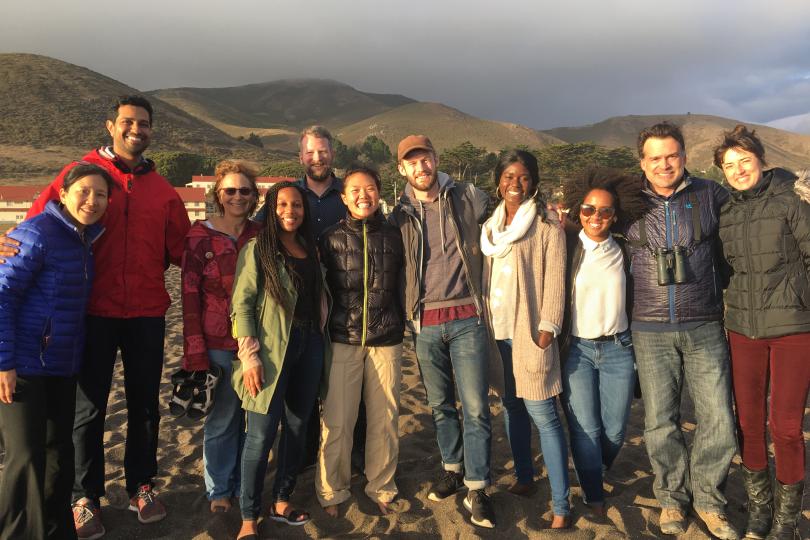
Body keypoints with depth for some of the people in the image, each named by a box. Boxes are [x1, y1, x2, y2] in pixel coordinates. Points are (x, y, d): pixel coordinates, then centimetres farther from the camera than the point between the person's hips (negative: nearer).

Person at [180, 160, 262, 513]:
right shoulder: (200, 237, -5)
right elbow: (190, 298, -7)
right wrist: (195, 355, -10)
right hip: (219, 345, -3)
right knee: (222, 419, 9)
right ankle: (218, 490, 31)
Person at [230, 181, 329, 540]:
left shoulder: (311, 249, 14)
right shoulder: (257, 249, -2)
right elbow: (242, 303, -7)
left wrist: (321, 341, 8)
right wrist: (250, 355, -14)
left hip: (310, 345, 5)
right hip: (272, 349, -5)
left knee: (297, 427, 11)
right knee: (262, 434, -3)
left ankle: (282, 502, 26)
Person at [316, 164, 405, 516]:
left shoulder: (393, 236, 5)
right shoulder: (332, 238, 1)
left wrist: (401, 325, 12)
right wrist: (323, 331, 3)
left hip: (386, 341, 2)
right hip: (343, 340, -1)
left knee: (385, 419, 8)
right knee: (337, 421, 1)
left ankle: (381, 488, 27)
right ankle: (332, 492, 21)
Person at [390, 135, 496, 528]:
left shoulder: (468, 198, -1)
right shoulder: (401, 214, 4)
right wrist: (405, 312, 7)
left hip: (466, 318, -2)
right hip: (424, 322, 2)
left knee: (475, 407, -1)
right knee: (440, 404, 15)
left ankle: (476, 489, 11)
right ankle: (452, 469, 34)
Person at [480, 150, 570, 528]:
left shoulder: (546, 225, -3)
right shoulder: (491, 225, 13)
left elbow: (555, 280, -8)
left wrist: (547, 328, -15)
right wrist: (483, 322, 10)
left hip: (529, 330, -5)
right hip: (497, 330, 6)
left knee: (542, 413, -6)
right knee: (511, 406, 14)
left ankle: (560, 505, 2)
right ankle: (524, 479, 31)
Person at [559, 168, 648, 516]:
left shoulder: (624, 253, 6)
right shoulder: (566, 246, -1)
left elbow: (634, 302, 12)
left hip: (618, 350, 2)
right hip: (576, 350, -2)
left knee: (614, 430, 8)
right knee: (585, 429, 0)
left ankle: (596, 473, 39)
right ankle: (594, 500, 18)